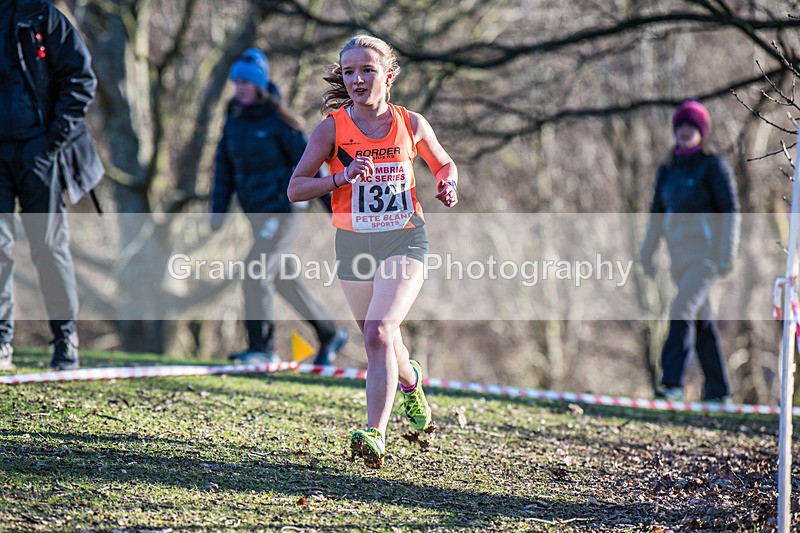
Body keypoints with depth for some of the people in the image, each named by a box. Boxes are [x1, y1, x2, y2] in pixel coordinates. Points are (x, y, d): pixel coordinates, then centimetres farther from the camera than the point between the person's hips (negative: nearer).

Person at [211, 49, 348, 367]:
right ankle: (330, 334, 30)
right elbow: (224, 167, 12)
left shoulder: (278, 121, -11)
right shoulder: (234, 121, 8)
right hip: (256, 214, 8)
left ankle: (262, 348, -15)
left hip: (283, 210, -8)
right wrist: (218, 209, 3)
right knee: (283, 279, 15)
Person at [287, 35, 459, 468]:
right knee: (380, 339, 17)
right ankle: (411, 383, 52)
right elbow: (295, 189, -8)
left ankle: (375, 434, -25)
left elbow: (444, 164, 17)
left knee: (379, 333, -22)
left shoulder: (411, 124, -3)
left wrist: (448, 186, -5)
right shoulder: (332, 128, -6)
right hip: (353, 242, 2)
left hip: (403, 240, -2)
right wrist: (342, 177, -22)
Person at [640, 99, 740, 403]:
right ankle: (718, 389, 16)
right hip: (679, 255, 7)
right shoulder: (668, 169, 14)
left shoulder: (713, 166, -4)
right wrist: (647, 253, 13)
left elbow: (730, 212, -7)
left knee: (681, 311, -21)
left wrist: (727, 256, -14)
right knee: (702, 322, 10)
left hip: (706, 253, -7)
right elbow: (657, 214, 18)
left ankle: (672, 382, -26)